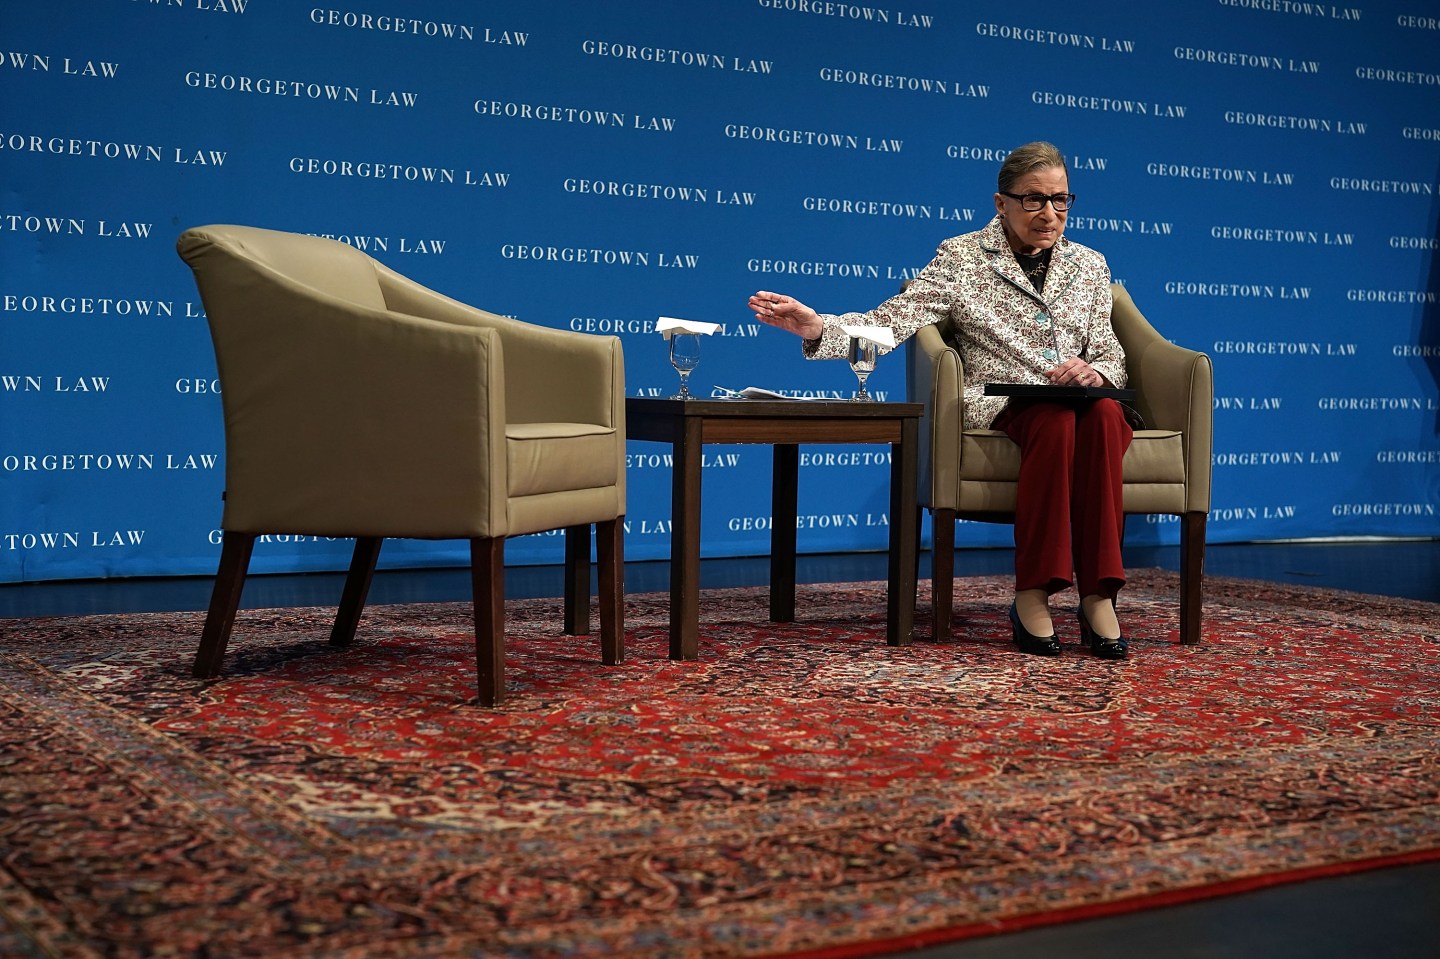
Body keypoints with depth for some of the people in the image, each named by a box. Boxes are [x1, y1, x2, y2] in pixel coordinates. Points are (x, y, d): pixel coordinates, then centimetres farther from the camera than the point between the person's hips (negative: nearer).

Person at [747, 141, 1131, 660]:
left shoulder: (1089, 265, 17)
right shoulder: (962, 257, 7)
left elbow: (1112, 356, 15)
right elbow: (891, 320, -4)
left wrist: (1095, 370, -11)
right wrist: (819, 328, -22)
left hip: (1078, 399, 3)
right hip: (1002, 406, -2)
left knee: (1105, 416, -34)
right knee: (1055, 419, -37)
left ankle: (1098, 594, -31)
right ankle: (1033, 593, -30)